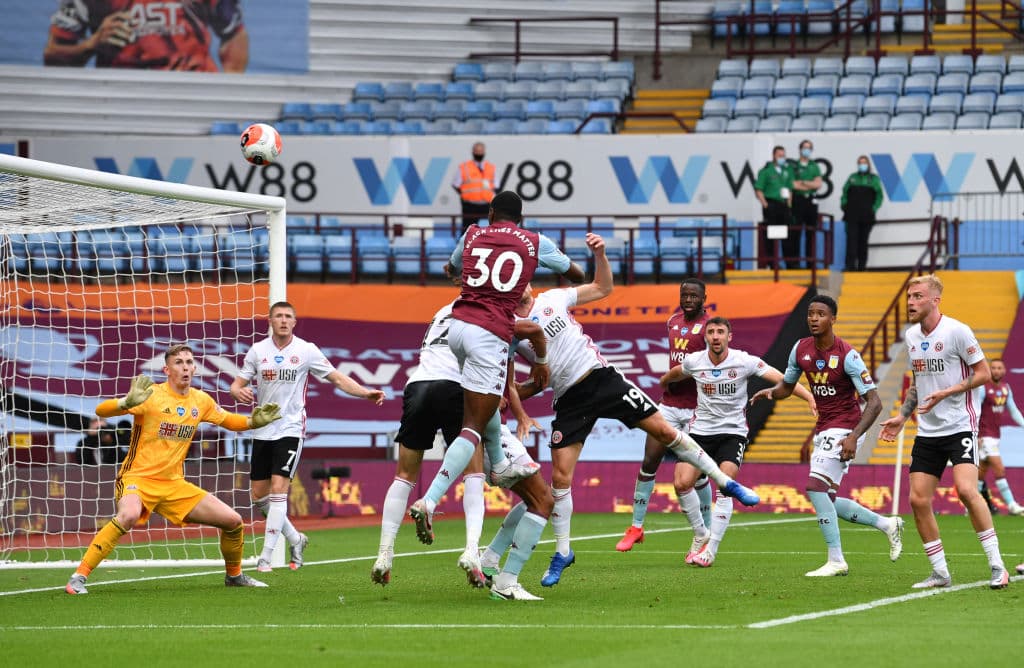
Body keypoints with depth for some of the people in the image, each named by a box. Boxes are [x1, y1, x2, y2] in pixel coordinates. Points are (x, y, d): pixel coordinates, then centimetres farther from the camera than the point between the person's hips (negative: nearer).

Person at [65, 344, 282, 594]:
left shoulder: (201, 401, 5)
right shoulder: (152, 395, -13)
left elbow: (228, 421, 25)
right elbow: (101, 411, -21)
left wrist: (254, 421, 4)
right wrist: (127, 402, -41)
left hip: (174, 484, 6)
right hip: (138, 478, -6)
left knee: (233, 522, 2)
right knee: (129, 516, -39)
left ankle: (234, 576, 30)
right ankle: (78, 577, -32)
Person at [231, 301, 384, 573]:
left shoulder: (306, 350, -2)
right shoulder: (257, 351, 5)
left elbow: (337, 378, 0)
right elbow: (238, 383, 7)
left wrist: (366, 393, -14)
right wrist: (239, 392, -18)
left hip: (290, 428, -4)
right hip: (262, 430, 4)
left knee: (278, 489, -15)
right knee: (258, 495, 4)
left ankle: (266, 556, -12)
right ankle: (295, 539, 25)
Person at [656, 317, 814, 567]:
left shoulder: (744, 361, -12)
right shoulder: (694, 362, -4)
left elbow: (781, 379, -19)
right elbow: (673, 375, 20)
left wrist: (810, 398, -30)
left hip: (733, 431, -2)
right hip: (701, 431, 3)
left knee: (724, 488, -19)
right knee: (684, 483, -12)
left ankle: (710, 549, -12)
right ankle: (701, 535, 12)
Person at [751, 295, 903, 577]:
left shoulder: (847, 355, -17)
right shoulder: (800, 350, 2)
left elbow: (874, 402, -18)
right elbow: (787, 386, 18)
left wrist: (854, 437, -30)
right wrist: (770, 392, -6)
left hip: (844, 430, -8)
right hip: (823, 429, 8)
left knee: (816, 487, -20)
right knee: (827, 500, 10)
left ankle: (836, 561, -14)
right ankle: (887, 524, 27)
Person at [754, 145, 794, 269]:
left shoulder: (787, 170, 12)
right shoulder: (766, 171, -3)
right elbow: (758, 189, -4)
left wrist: (789, 203, 8)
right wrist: (765, 204, -10)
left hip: (784, 205, 5)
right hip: (771, 204, -5)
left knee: (787, 236, 6)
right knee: (770, 236, -2)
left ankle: (789, 262, 11)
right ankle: (771, 262, 3)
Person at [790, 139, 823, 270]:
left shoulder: (815, 167, 15)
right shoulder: (793, 166, 5)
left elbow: (818, 184, 3)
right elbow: (792, 184, -7)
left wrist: (802, 183, -8)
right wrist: (810, 185, -7)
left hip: (811, 201, 4)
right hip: (797, 200, -4)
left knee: (811, 233, 2)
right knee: (795, 233, -8)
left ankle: (810, 262, 5)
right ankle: (794, 262, -8)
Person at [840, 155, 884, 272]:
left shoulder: (874, 179, 6)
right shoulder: (852, 177, 12)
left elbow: (879, 196, 4)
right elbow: (845, 192, 14)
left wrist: (874, 209, -8)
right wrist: (843, 204, -2)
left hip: (867, 217, -1)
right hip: (852, 216, 1)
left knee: (863, 241, 5)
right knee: (852, 240, -9)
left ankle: (862, 266, 9)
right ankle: (850, 265, -13)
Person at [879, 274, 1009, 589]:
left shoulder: (956, 331, -11)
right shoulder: (910, 336, 10)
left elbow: (984, 373, -10)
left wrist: (946, 393, -19)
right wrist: (901, 416, 13)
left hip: (960, 426, -7)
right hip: (927, 431, 7)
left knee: (966, 489, -23)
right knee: (918, 500, -1)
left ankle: (997, 566, -14)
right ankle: (940, 572, 10)